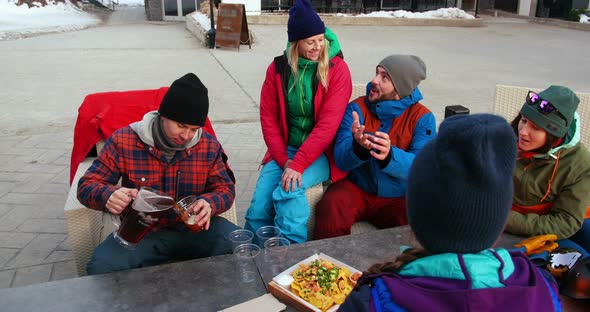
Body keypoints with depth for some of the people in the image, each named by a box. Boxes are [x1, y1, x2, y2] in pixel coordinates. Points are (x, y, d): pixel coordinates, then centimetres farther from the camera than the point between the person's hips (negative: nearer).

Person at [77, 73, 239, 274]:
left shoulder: (209, 146, -3)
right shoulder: (123, 141, -9)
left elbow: (225, 189, 4)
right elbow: (87, 186, -5)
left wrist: (209, 204, -21)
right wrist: (109, 196, -31)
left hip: (193, 228, 1)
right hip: (142, 232, -1)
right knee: (101, 268, -29)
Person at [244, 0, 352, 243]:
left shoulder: (337, 69, -9)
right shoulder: (278, 68, 1)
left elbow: (328, 124, -16)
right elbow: (268, 117, 2)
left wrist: (298, 165, -21)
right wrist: (284, 160, -9)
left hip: (322, 153, -3)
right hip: (285, 151, 3)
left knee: (288, 191, -29)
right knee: (258, 209, -13)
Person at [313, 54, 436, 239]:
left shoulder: (422, 118, -5)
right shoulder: (357, 108, -4)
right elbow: (341, 160, -13)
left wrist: (389, 155, -39)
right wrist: (358, 147, -37)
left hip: (400, 196, 0)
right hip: (357, 187, 0)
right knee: (330, 210, -29)